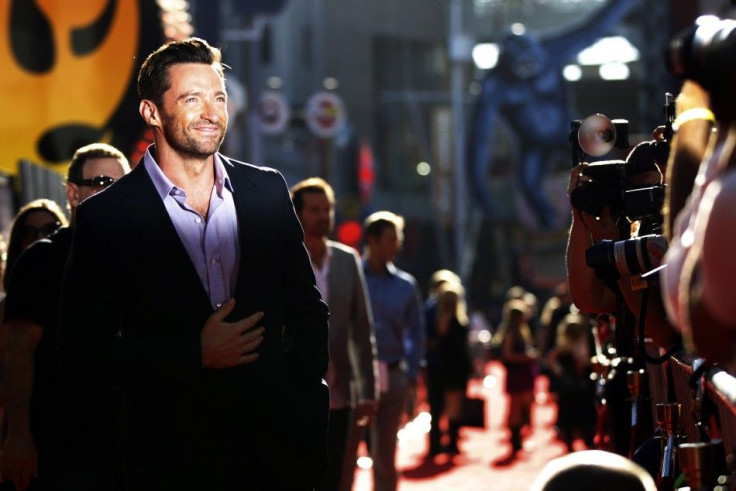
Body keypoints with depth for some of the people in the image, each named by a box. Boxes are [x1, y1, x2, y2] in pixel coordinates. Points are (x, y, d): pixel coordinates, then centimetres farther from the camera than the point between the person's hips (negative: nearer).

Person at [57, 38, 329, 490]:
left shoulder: (268, 190, 6)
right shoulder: (106, 217, -6)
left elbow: (309, 311, 13)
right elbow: (81, 351, -8)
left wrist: (303, 401, 2)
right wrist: (195, 354, -16)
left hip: (275, 446, 3)